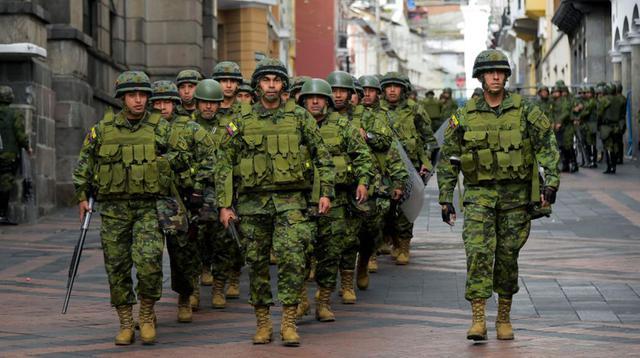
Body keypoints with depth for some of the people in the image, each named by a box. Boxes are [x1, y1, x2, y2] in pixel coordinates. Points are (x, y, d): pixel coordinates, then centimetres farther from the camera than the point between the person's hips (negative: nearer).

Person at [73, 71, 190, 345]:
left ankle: (147, 316, 2)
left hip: (149, 207, -2)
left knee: (148, 260, -18)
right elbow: (84, 165, 13)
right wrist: (82, 196, 5)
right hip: (114, 209, 2)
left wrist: (157, 159, -6)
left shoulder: (161, 128, 3)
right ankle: (125, 324, 15)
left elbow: (183, 158, 9)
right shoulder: (103, 130, 5)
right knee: (117, 268, 3)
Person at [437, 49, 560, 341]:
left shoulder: (525, 112, 0)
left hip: (516, 195, 0)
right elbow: (448, 160, 7)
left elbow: (547, 148, -2)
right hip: (479, 194, 0)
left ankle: (504, 318, 21)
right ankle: (478, 320, -17)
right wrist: (445, 199, 3)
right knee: (478, 252, -15)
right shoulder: (464, 117, 2)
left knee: (508, 257, 7)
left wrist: (551, 182, -15)